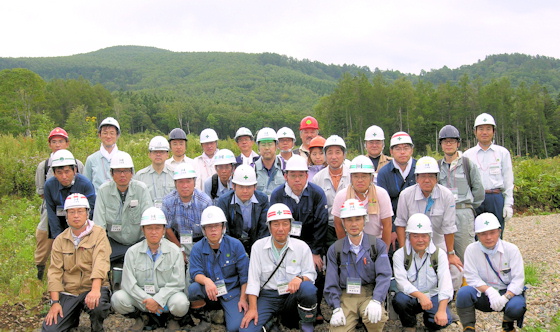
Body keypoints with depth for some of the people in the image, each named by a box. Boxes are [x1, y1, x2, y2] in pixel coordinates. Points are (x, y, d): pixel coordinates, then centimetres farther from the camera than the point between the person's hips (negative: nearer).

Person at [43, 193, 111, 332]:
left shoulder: (98, 234, -3)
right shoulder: (60, 240, 8)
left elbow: (100, 262, -17)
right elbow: (55, 271, 3)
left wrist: (95, 289, -32)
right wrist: (55, 302, -7)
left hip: (93, 288, -3)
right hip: (68, 292, 3)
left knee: (97, 306, -35)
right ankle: (73, 319, 22)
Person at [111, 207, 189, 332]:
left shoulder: (174, 251, -4)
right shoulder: (132, 252, 0)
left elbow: (177, 283, -10)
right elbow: (128, 283, -6)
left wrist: (157, 300, -22)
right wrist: (147, 300, -19)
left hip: (166, 295, -2)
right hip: (140, 297, 2)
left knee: (180, 302, -34)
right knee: (117, 298, -24)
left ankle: (174, 320, 5)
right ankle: (141, 317, 8)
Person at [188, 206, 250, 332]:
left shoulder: (235, 245, -6)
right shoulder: (197, 248, -3)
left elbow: (245, 274, -3)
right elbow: (195, 273, -12)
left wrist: (243, 299, -8)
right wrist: (206, 281, -35)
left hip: (231, 290, -1)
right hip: (209, 292, 2)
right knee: (193, 288, -31)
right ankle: (204, 321, -5)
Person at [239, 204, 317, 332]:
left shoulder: (302, 247, -2)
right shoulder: (258, 246, -2)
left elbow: (311, 274, 0)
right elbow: (253, 279, -5)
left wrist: (300, 278, -25)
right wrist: (252, 308, -14)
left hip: (292, 296, 1)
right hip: (268, 296, 0)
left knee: (308, 288, -34)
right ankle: (269, 322, 8)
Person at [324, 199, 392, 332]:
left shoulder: (378, 245, 5)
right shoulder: (335, 250, 8)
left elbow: (384, 276, -5)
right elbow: (331, 283, 5)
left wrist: (376, 301, -21)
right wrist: (336, 308, -9)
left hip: (370, 294, -1)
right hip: (345, 297, 1)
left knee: (376, 318, -32)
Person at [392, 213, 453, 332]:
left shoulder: (439, 254, -2)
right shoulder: (399, 255, -5)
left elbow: (445, 282, -14)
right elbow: (402, 282, -17)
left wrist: (442, 310, -28)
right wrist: (420, 295, -36)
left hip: (433, 296, 0)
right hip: (410, 297, 0)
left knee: (444, 320, -27)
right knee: (399, 300, -33)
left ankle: (428, 319, 12)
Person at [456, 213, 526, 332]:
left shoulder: (511, 249, -6)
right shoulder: (471, 250, -6)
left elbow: (518, 279, -10)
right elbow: (472, 278, -10)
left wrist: (505, 297, -26)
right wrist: (489, 291, -28)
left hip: (508, 292, 0)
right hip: (483, 293, 0)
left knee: (516, 307, -33)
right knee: (464, 292, -30)